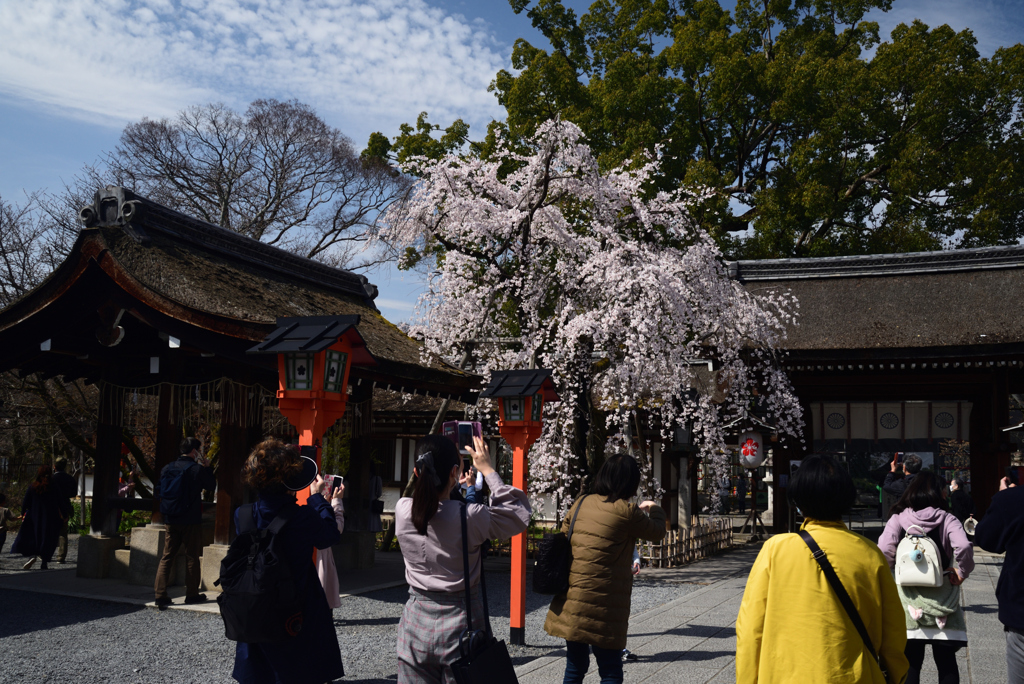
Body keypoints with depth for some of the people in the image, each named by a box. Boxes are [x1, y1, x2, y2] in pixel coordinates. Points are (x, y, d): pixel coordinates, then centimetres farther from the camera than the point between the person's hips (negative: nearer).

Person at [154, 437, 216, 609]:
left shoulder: (167, 468, 4)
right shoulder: (198, 469, -12)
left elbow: (160, 490, 12)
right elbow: (211, 486, 1)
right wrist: (207, 468, 9)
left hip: (171, 520, 4)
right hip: (191, 521, -4)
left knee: (166, 557, 7)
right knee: (192, 557, 7)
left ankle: (160, 595, 1)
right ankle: (192, 594, 14)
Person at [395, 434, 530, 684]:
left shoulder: (402, 510, -8)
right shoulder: (468, 517, -19)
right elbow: (519, 514, -3)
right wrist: (488, 471, 1)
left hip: (416, 624, 4)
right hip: (459, 624, -3)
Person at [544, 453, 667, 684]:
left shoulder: (581, 504, 6)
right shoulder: (626, 512, -10)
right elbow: (657, 532, 6)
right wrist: (654, 509, 26)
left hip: (570, 601, 6)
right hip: (601, 603, -6)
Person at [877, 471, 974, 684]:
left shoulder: (898, 519, 0)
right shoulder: (946, 519, -2)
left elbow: (884, 552, -14)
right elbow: (963, 547, -19)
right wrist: (961, 571, -4)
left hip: (909, 600, 0)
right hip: (942, 597, 0)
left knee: (911, 661, 8)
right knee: (946, 661, 11)